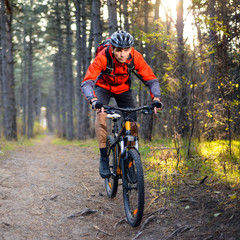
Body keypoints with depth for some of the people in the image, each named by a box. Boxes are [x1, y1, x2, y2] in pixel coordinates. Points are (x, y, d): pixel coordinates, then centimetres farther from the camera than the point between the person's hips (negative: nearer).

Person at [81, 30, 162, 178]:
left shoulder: (136, 57, -27)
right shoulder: (103, 57, -34)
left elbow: (151, 79, -23)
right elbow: (87, 83, -40)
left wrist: (156, 99, -41)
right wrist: (94, 101, -59)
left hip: (123, 89, 2)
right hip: (103, 87, -2)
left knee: (133, 122, -12)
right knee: (101, 113, -29)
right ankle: (104, 158, -22)